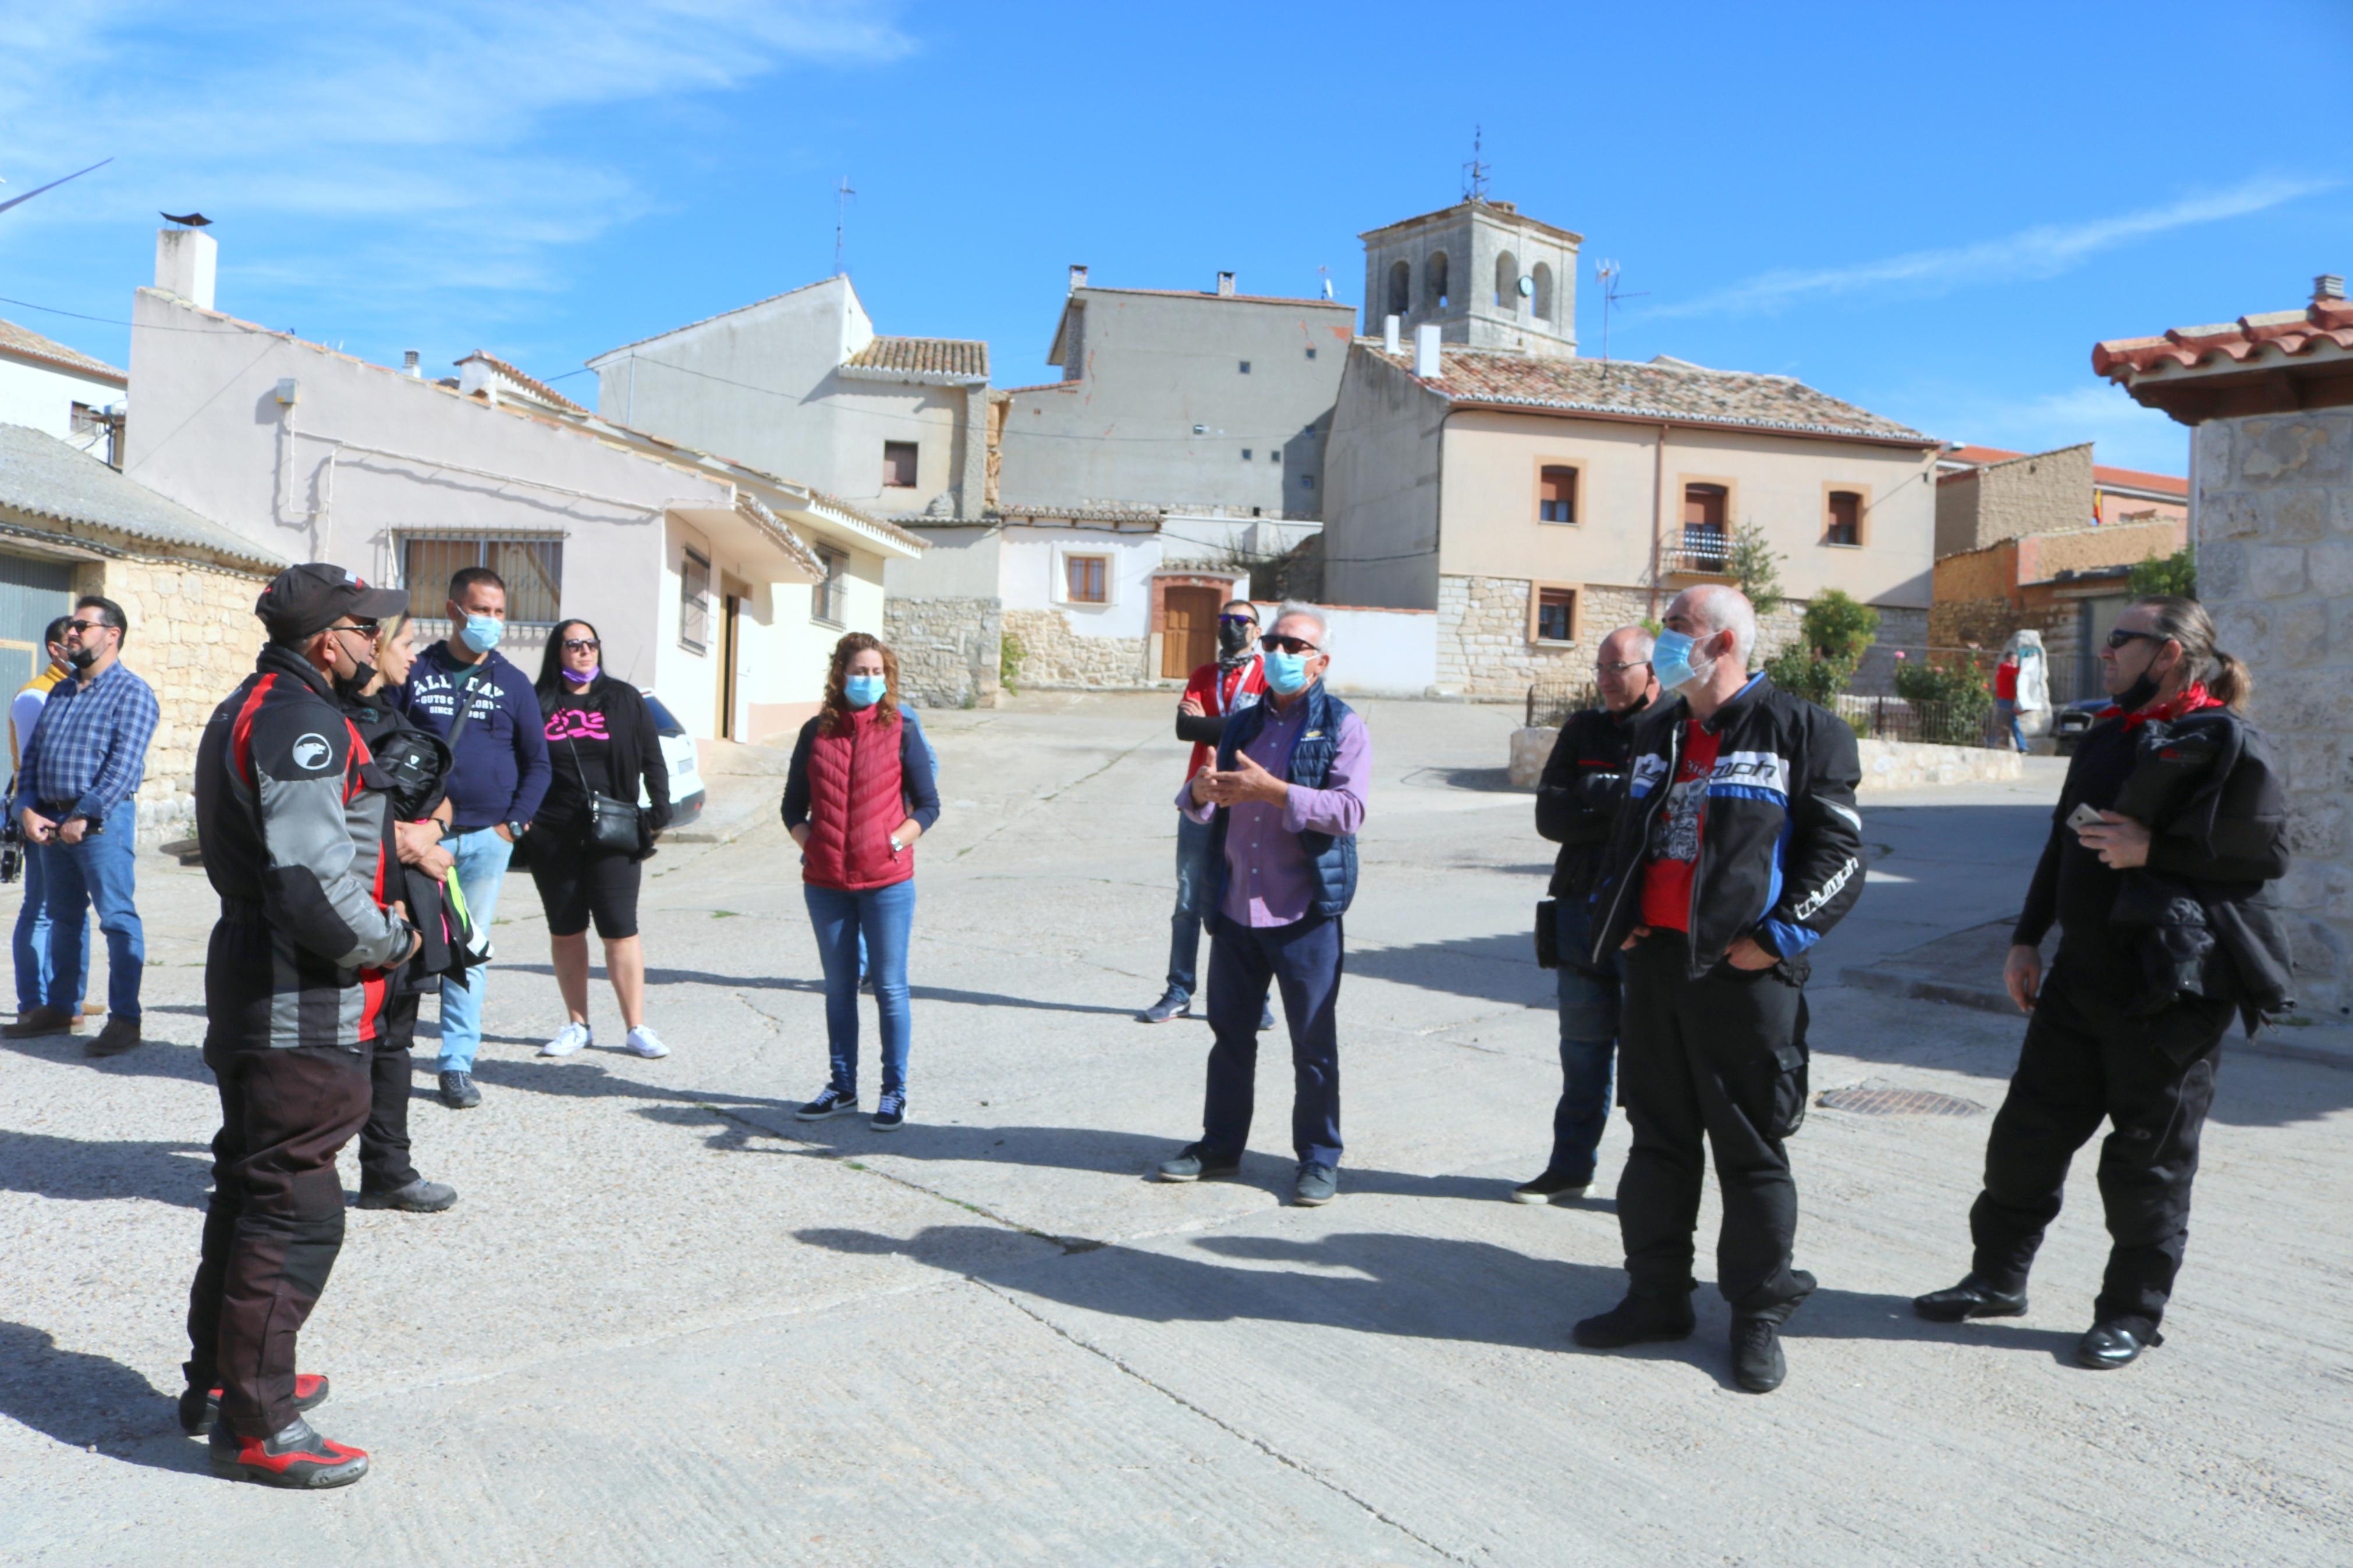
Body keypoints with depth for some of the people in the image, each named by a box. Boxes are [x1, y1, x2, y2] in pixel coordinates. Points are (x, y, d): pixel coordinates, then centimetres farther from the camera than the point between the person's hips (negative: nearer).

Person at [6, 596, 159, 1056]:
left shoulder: (131, 692, -5)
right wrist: (27, 809, 2)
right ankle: (60, 1008, 24)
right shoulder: (60, 694, 19)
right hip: (50, 821, 8)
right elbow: (31, 756, 17)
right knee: (63, 916, 14)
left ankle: (125, 1018, -5)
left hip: (102, 819, -8)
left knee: (117, 917, -7)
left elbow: (124, 766, -14)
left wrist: (83, 817, -19)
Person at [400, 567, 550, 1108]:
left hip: (487, 839, 1)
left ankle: (457, 1064, 11)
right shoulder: (416, 674, 4)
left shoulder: (513, 685, 8)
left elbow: (538, 763, 11)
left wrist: (513, 823, 0)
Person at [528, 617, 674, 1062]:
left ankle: (636, 1028, 3)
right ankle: (577, 1025, 20)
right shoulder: (538, 704, 5)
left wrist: (660, 808, -5)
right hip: (553, 837, 1)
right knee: (565, 932, 9)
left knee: (620, 930, -3)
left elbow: (652, 760, 6)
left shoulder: (623, 699, 6)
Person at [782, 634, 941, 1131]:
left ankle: (894, 1091, 14)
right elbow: (794, 805, 12)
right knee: (839, 987, 13)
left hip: (886, 882, -3)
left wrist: (895, 843, -11)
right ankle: (842, 1086, 26)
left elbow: (928, 805, 2)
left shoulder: (901, 732, 0)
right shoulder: (816, 733, 7)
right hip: (826, 883, 3)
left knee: (889, 988, 3)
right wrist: (808, 843, -4)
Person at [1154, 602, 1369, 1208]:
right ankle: (1220, 1146, 26)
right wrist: (1201, 791, -9)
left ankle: (1319, 1158, 15)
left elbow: (1349, 810, -17)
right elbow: (1198, 806, 16)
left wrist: (1272, 790, -25)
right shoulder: (1242, 724, 15)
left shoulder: (1341, 726, -2)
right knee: (1230, 1032, 13)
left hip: (1304, 915, -5)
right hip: (1236, 908, 5)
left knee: (1313, 1043, 3)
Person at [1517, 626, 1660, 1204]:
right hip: (1581, 908, 5)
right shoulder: (1584, 730, 11)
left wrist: (1598, 797, -16)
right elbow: (1551, 815, 0)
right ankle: (1571, 1166, 24)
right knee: (1582, 1047, 13)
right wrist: (1625, 815, -13)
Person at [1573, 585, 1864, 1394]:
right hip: (1654, 962, 7)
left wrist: (1777, 937, -14)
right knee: (1658, 1138, 13)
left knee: (1751, 1148, 3)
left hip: (1743, 972, -6)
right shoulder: (1657, 731, 16)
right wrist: (1613, 915, 13)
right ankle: (1657, 1296, 26)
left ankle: (1759, 1314, 17)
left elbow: (1838, 850, -7)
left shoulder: (1800, 731, -5)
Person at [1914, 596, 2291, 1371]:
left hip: (2172, 988, -8)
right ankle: (1998, 1278, 26)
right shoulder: (2105, 738, 14)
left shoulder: (2224, 740, -10)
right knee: (2027, 1131, 11)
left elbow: (2267, 851, -14)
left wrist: (2153, 849, -20)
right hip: (2083, 977, 8)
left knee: (2149, 1156, 5)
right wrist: (2027, 940, 15)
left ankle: (2134, 1313, 20)